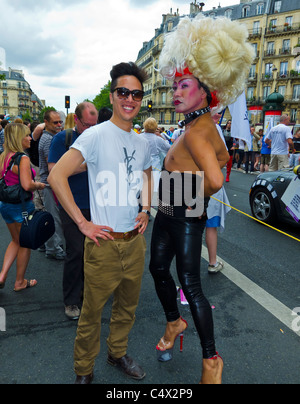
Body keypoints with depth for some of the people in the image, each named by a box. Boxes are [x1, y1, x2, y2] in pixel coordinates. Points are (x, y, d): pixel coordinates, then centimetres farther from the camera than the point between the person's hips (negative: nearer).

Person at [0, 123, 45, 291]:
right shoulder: (23, 158, -19)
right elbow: (27, 185, -28)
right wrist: (39, 185, -9)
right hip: (22, 206, -8)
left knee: (16, 241, 25)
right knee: (25, 244, 11)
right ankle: (20, 282, 24)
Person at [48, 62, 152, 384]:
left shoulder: (141, 143, 9)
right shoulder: (97, 135, -12)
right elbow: (57, 175, -19)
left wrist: (146, 209, 10)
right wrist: (82, 223, -19)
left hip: (135, 240, 6)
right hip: (104, 243, -6)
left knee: (127, 307, 21)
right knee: (91, 313, 9)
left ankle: (118, 353, 46)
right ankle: (84, 372, 34)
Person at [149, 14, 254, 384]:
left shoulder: (196, 130, -22)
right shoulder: (205, 124, 7)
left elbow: (215, 181, -36)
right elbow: (223, 157, 23)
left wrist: (197, 200, -17)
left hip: (186, 218, -9)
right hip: (168, 212, 9)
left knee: (190, 285, 0)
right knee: (158, 268, 19)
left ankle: (211, 360, 20)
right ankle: (174, 323, 43)